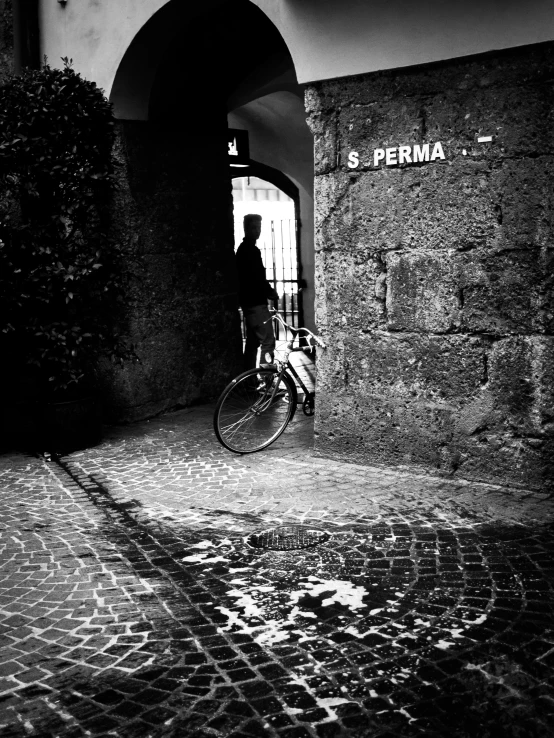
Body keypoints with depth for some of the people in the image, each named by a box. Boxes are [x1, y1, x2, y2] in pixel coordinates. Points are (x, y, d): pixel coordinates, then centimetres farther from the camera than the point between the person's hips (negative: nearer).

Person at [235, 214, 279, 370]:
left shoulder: (243, 249, 16)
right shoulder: (251, 250, -16)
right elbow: (258, 278, -21)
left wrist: (269, 292, 17)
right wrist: (272, 293, -8)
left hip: (248, 302, 10)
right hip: (256, 303, -10)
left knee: (252, 342, 14)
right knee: (268, 342, -9)